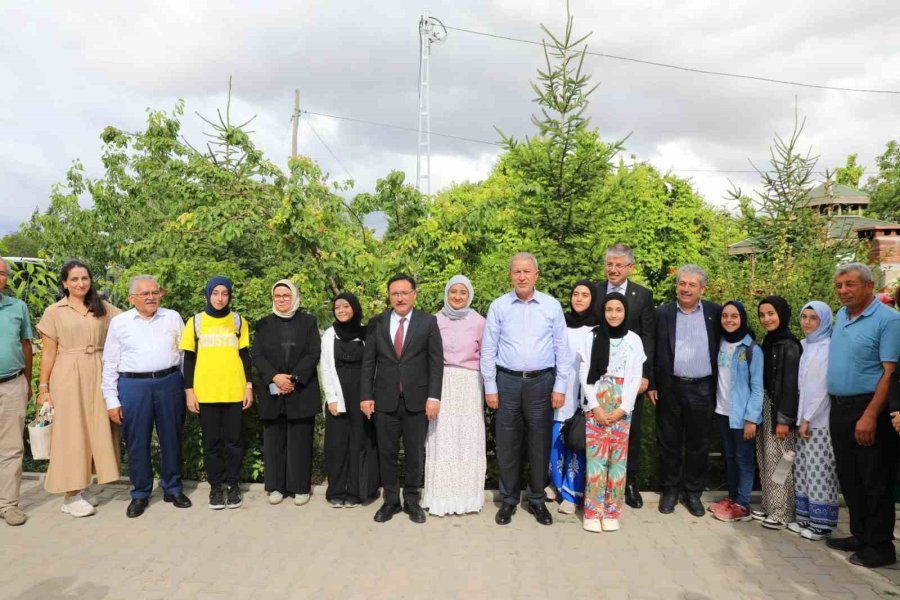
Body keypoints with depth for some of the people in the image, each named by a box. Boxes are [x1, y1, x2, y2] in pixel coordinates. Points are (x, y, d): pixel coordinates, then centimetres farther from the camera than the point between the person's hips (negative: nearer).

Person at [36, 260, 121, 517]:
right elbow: (48, 352, 0)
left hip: (97, 376, 3)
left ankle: (80, 489, 18)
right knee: (70, 433, 1)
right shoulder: (54, 312, 1)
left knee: (94, 431, 5)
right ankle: (71, 496, 11)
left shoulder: (103, 308, 10)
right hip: (67, 377, -3)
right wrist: (43, 387, -3)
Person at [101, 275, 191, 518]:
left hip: (170, 382, 1)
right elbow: (110, 364, 5)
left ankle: (173, 489, 24)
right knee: (137, 442, 5)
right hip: (133, 386, -1)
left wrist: (189, 387, 5)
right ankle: (140, 494, 21)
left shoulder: (173, 318, 7)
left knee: (171, 438, 9)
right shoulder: (119, 322, 4)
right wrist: (111, 400, 1)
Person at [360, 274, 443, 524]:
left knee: (415, 453, 8)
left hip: (416, 399, -1)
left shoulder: (428, 322, 0)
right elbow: (368, 362, 5)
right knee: (387, 453, 9)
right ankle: (390, 500, 24)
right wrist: (366, 396, -1)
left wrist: (433, 397, -8)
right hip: (385, 399, 1)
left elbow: (436, 361, -2)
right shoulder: (377, 323, 5)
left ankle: (412, 500, 24)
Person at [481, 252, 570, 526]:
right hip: (507, 382, 0)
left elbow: (561, 348, 3)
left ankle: (537, 500, 24)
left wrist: (560, 387, 0)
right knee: (507, 444, 7)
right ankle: (509, 499, 23)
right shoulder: (498, 306, 1)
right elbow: (488, 349, 2)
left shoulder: (552, 306, 1)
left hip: (542, 382, 0)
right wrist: (490, 388, 0)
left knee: (540, 443, 8)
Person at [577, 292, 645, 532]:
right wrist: (595, 406, -8)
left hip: (622, 406, 1)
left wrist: (623, 409, -8)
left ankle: (611, 512, 12)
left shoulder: (634, 340, 5)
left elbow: (635, 378, 1)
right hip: (596, 404, -1)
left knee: (618, 458, 2)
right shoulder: (593, 337, 2)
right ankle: (592, 512, 6)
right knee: (595, 456, -2)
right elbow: (585, 374, -1)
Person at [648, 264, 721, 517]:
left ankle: (693, 492, 23)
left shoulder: (715, 313, 2)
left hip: (702, 389, 0)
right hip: (669, 388, 0)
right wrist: (651, 384, -1)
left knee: (698, 444, 9)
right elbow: (652, 351, 3)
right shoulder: (662, 313, 2)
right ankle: (670, 490, 24)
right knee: (669, 442, 9)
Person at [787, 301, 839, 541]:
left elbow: (824, 387, -14)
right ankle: (805, 517, 18)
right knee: (803, 470, 10)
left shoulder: (828, 348, -10)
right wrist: (800, 417, 7)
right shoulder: (803, 346, 10)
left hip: (821, 420, -6)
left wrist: (808, 418, -12)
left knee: (820, 472, -1)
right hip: (804, 417, 7)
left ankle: (822, 523, 8)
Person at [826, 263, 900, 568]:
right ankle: (860, 536, 28)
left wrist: (870, 416, -22)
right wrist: (838, 408, 16)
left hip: (868, 409, -8)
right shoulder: (841, 315, 11)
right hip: (839, 408, 8)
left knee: (875, 481, 2)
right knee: (849, 478, 15)